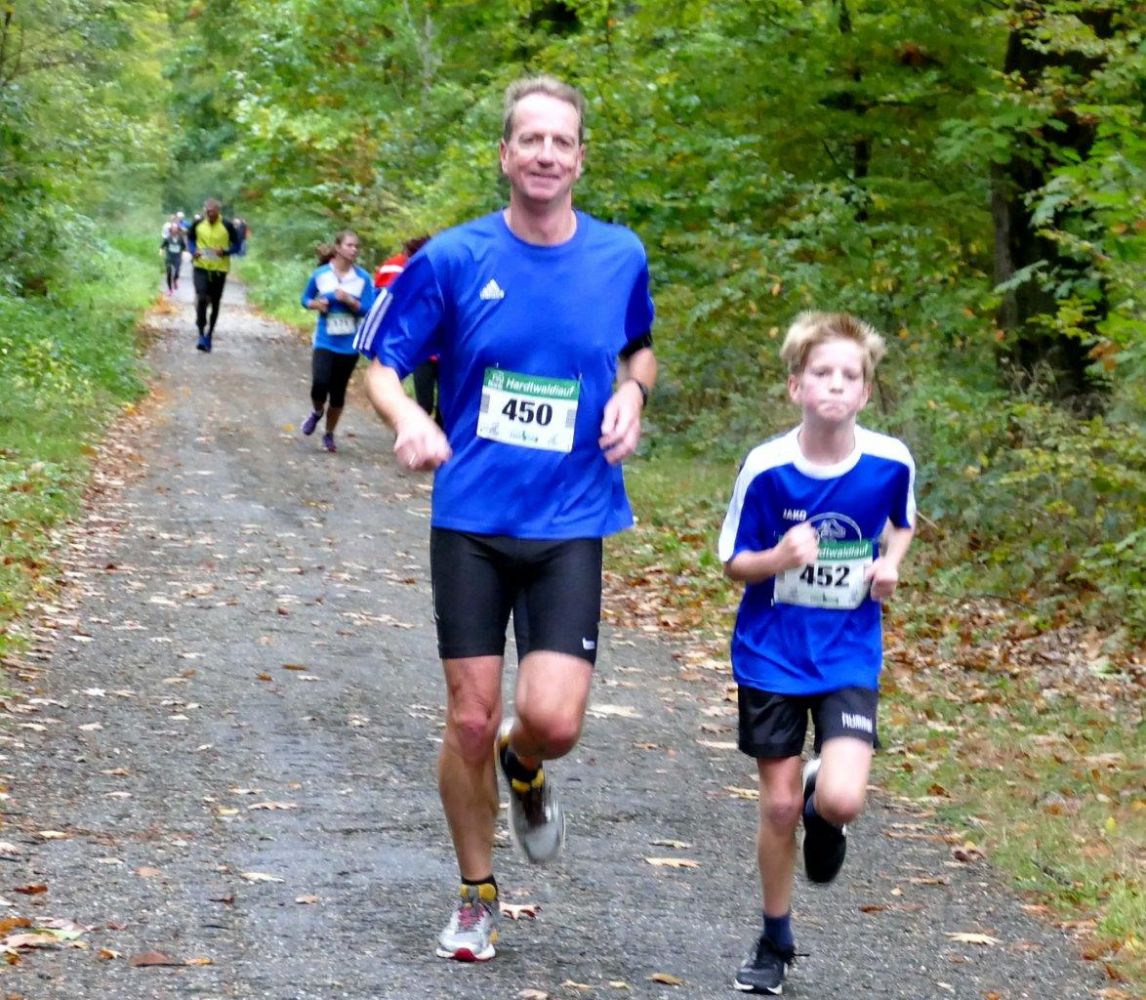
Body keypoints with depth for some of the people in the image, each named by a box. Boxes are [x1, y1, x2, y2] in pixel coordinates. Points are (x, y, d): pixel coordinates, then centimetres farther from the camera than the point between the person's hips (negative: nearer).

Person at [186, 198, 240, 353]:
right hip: (201, 267, -1)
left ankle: (209, 335, 26)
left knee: (215, 302, 11)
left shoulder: (227, 226, -7)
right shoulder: (197, 224, -3)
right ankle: (201, 334, -11)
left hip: (219, 269, 1)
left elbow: (236, 245, 0)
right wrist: (193, 251, -9)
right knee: (201, 298, -17)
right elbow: (190, 239, 12)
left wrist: (225, 252, -20)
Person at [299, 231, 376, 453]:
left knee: (338, 392, 8)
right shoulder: (320, 274, -3)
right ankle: (317, 412, 14)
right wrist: (316, 304, -11)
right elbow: (306, 299, 10)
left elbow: (368, 310, -7)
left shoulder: (363, 278, -5)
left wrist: (348, 300, -23)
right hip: (325, 341, -1)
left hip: (349, 345, 1)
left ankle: (329, 435, 28)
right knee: (320, 383, -21)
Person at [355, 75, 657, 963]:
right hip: (471, 521, -1)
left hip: (570, 526, 1)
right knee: (470, 720, 3)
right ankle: (476, 898, 23)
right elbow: (381, 365, 1)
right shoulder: (453, 260, -5)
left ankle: (524, 770, 26)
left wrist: (631, 395, -2)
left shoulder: (619, 257, 2)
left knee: (553, 720, -13)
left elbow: (640, 349, 20)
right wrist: (409, 419, -21)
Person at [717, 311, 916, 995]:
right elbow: (734, 563, -5)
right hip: (772, 656, 0)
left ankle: (822, 812, 21)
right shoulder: (767, 468, -14)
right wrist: (781, 558, -25)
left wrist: (891, 563, -7)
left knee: (841, 800, -18)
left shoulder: (891, 462, -10)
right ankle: (776, 942, 29)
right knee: (779, 806, 7)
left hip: (849, 656, 0)